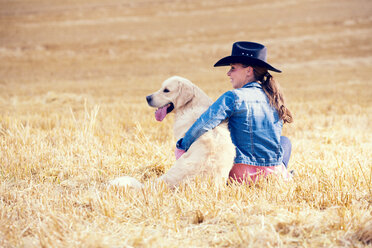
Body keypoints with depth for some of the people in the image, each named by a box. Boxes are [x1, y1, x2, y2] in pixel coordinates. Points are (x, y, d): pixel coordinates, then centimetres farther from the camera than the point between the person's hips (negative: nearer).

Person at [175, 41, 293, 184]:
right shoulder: (274, 97, 6)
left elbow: (203, 125, -19)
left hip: (244, 175, -4)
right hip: (276, 175, 4)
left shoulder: (234, 97, -11)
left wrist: (182, 147, -4)